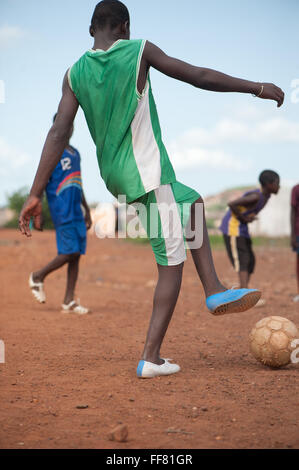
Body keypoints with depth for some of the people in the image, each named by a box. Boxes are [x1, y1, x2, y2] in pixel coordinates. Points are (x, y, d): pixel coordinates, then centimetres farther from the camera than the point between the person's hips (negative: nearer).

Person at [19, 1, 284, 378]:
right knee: (172, 262, 1)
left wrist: (36, 195, -6)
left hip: (116, 177, 7)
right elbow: (202, 78, -4)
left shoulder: (75, 73, 4)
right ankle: (150, 359, 1)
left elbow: (58, 133, -5)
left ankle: (214, 291, 20)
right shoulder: (139, 51, -6)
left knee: (193, 203, 27)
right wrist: (258, 88, 6)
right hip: (148, 174, -6)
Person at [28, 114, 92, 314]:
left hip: (77, 212, 7)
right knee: (70, 252, -12)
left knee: (76, 254, 3)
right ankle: (38, 276, 11)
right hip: (62, 213, -7)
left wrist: (87, 210, 24)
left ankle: (69, 301, 6)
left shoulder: (75, 153, 18)